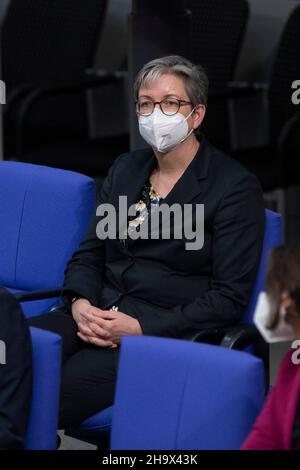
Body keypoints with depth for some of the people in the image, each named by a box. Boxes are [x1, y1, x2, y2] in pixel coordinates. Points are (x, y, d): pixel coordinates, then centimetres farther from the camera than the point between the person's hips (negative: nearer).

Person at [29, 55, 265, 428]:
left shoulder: (236, 186, -2)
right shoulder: (125, 169, 18)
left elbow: (230, 298, -7)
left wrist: (141, 327, -15)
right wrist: (80, 305, -5)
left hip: (169, 332, -5)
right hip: (97, 317, 5)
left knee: (68, 383, -31)